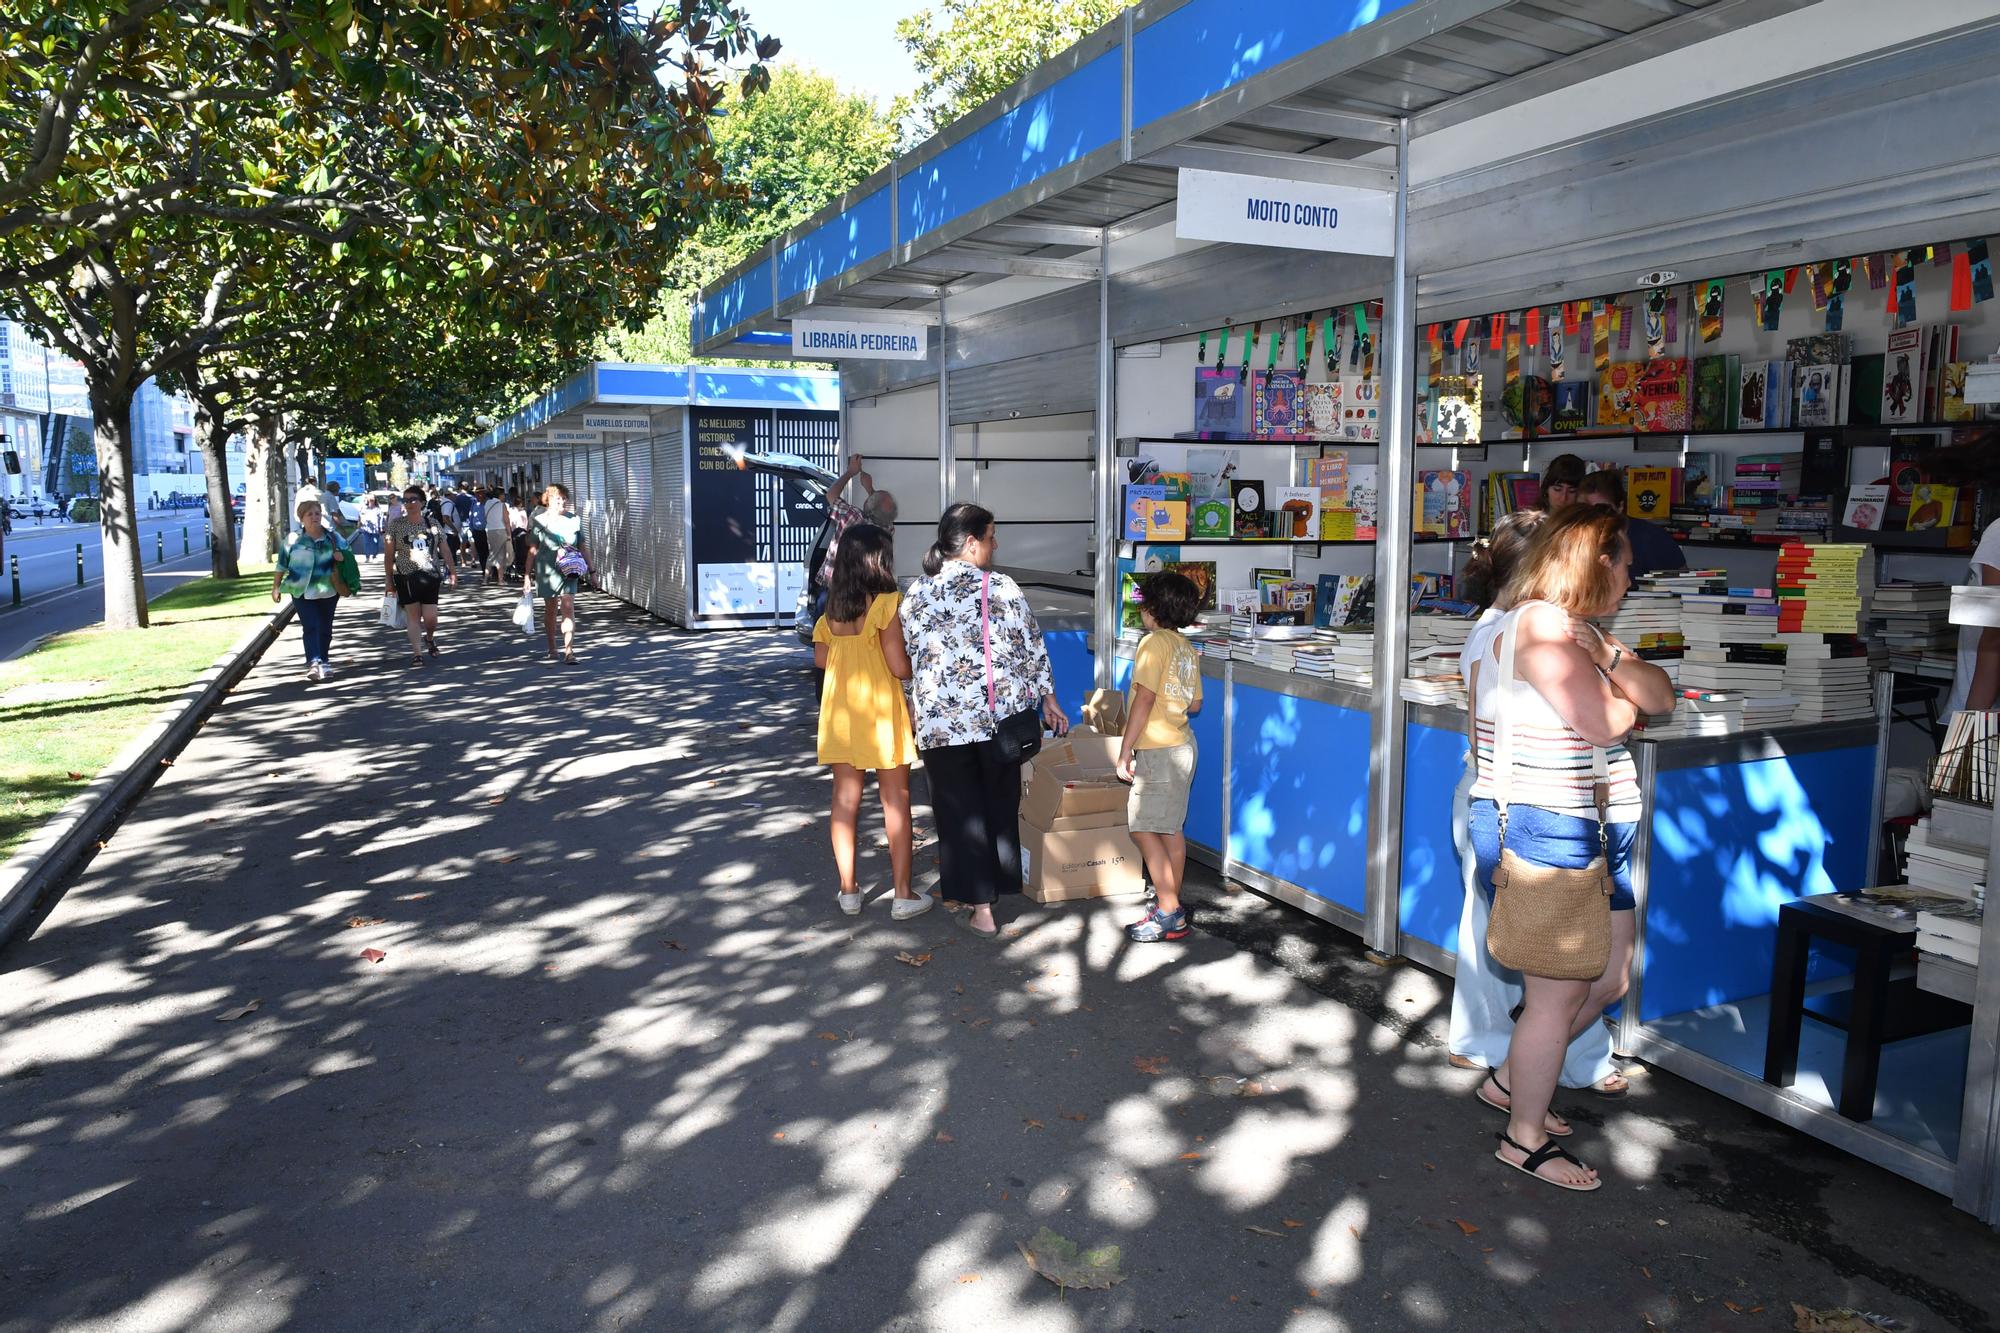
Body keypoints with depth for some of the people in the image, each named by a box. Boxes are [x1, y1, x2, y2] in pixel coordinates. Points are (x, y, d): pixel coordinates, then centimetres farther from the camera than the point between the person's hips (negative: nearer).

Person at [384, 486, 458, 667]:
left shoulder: (432, 522, 6)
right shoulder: (396, 524, 3)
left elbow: (445, 549, 10)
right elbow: (389, 554, 4)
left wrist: (452, 571, 6)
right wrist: (388, 579, 2)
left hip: (430, 575, 1)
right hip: (406, 577, 0)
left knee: (430, 618, -3)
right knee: (412, 614, -2)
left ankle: (430, 638, 30)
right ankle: (417, 653, 4)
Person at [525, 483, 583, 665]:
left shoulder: (575, 520, 4)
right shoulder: (539, 521, 1)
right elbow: (532, 550, 3)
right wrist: (527, 575, 1)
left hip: (568, 570, 0)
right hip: (546, 570, 0)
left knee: (568, 609, -11)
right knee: (550, 610, 12)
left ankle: (569, 651, -13)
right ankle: (552, 649, 26)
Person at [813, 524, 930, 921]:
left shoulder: (832, 608, 2)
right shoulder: (887, 603, -14)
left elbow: (820, 658, 9)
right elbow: (900, 667, -16)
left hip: (840, 711, 5)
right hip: (881, 712, -5)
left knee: (845, 799, 12)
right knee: (896, 802, 5)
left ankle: (848, 890, 18)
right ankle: (903, 895, 10)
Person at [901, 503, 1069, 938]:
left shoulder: (917, 595, 0)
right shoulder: (1002, 588, -6)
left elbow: (906, 661, 4)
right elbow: (1033, 648, -2)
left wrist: (916, 711, 15)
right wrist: (1048, 698, 10)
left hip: (942, 722, 1)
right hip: (1000, 716, 0)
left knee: (960, 811, 7)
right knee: (1000, 805, 16)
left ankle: (980, 907, 8)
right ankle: (997, 884, 27)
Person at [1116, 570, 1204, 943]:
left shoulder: (1154, 643, -14)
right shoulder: (1187, 649, 11)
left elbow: (1144, 700, -19)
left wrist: (1125, 751, -17)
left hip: (1158, 751, -9)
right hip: (1182, 745, 9)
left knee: (1143, 828, -6)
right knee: (1171, 828, 15)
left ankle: (1168, 915, -5)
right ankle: (1172, 903, 23)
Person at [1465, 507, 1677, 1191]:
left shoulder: (1578, 630, 16)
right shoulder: (1539, 623, -18)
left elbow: (1661, 696, 12)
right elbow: (1605, 721, -22)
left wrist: (1612, 661, -6)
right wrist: (1625, 692, -2)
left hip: (1589, 830, 11)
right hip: (1538, 831, -11)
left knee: (1609, 978, 18)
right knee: (1558, 994, 0)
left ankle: (1510, 1080, 34)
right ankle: (1524, 1137, 18)